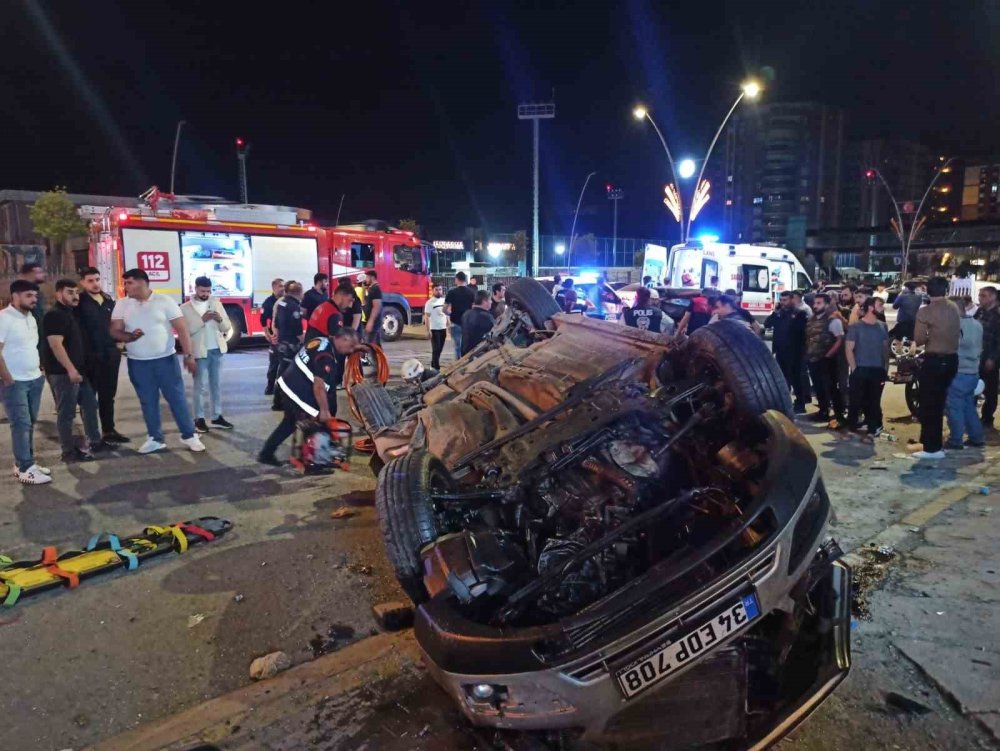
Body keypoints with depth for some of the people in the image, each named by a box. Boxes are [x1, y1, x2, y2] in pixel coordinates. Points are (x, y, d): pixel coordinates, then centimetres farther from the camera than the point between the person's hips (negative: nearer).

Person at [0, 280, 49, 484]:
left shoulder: (31, 318, 12)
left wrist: (39, 369, 13)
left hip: (34, 380, 8)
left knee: (30, 423, 11)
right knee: (21, 424, -6)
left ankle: (23, 464, 20)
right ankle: (25, 470, -2)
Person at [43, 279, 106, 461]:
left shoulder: (71, 312, 16)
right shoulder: (54, 315, -14)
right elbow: (56, 344, -22)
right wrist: (70, 369, -25)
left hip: (79, 369, 10)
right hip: (62, 373, -10)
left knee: (90, 405, 16)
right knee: (66, 412, -2)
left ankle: (94, 441, 27)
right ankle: (69, 451, 5)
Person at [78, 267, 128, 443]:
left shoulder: (109, 300, 12)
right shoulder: (79, 302, -7)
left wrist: (117, 342, 10)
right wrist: (84, 352, -16)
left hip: (110, 354, 6)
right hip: (89, 356, -6)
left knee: (108, 395, 13)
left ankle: (109, 431, 23)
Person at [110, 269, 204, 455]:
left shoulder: (164, 301, -5)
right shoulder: (122, 304, 5)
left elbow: (181, 329, -6)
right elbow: (115, 331, 3)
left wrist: (189, 355, -13)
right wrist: (129, 336, -21)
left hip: (165, 359, -3)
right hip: (137, 363, 3)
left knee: (177, 398, 0)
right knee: (148, 402, 9)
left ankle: (189, 436, 9)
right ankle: (155, 439, 19)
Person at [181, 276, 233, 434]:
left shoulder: (216, 303, 7)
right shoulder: (185, 308, -4)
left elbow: (227, 327, 5)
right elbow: (185, 331, -14)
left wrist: (220, 319, -16)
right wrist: (202, 320, -21)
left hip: (217, 350, 4)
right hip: (199, 352, -4)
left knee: (217, 385, 10)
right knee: (200, 386, 1)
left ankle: (217, 417, 18)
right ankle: (199, 419, 9)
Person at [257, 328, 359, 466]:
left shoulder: (323, 341, 4)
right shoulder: (326, 356, -23)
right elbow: (319, 385, -23)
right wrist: (324, 411, -16)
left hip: (287, 383, 10)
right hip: (297, 391, -10)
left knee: (290, 422, 23)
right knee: (318, 422, -1)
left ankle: (266, 453, 32)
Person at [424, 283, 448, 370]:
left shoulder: (444, 301, 9)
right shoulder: (430, 302, -10)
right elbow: (427, 317, -13)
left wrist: (447, 327, 12)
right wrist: (428, 331, -18)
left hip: (443, 329, 6)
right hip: (434, 329, -6)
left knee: (440, 349, 11)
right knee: (436, 349, -6)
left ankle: (433, 365, 23)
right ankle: (436, 368, -4)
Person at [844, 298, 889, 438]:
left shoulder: (882, 326, 9)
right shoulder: (855, 326, -5)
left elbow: (886, 348, 13)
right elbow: (848, 349, -7)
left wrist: (886, 368, 6)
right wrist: (854, 369, -11)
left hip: (878, 370, 4)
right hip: (861, 370, -4)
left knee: (874, 401, 9)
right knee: (856, 401, 0)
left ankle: (873, 429, 18)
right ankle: (850, 429, 11)